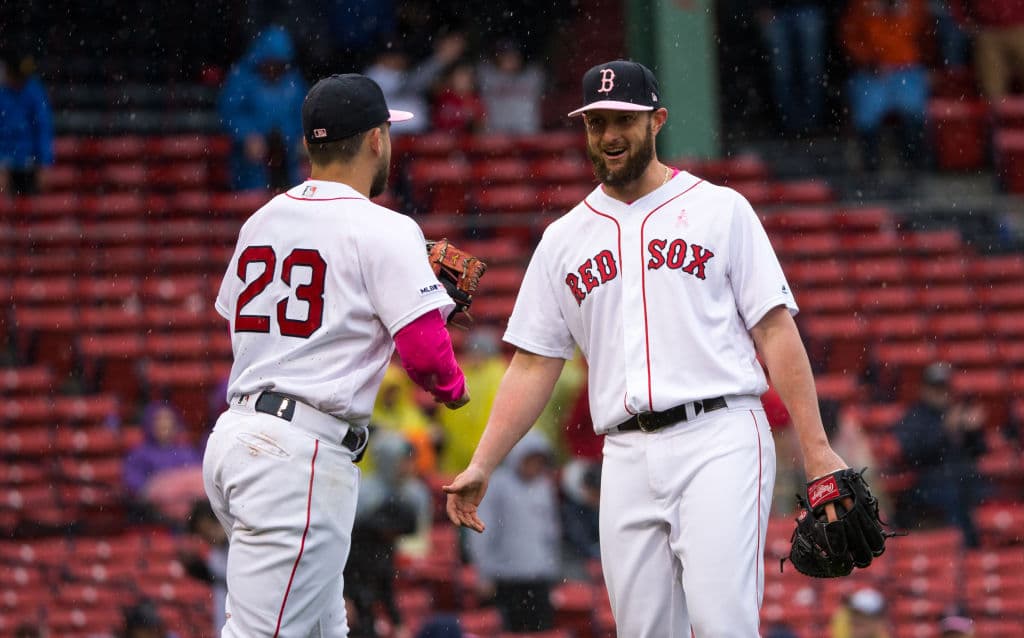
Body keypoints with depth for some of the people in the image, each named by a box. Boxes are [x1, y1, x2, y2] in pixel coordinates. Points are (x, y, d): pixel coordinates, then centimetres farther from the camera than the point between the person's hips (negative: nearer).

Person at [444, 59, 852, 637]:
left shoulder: (721, 210, 7)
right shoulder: (564, 239, 16)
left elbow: (776, 332, 2)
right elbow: (534, 366, 16)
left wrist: (816, 449, -6)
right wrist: (482, 466, 6)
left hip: (720, 440, -4)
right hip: (628, 455, 4)